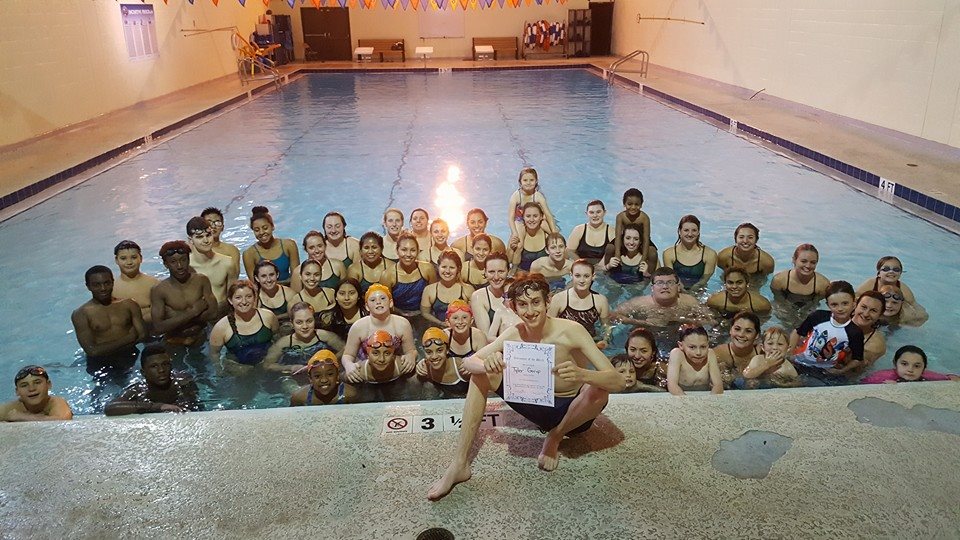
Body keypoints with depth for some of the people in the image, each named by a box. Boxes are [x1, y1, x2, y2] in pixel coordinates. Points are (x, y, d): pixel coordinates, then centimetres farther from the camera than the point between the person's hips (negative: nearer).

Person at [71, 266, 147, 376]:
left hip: (130, 358, 3)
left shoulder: (128, 304, 8)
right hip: (101, 366, -3)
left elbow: (143, 335, -1)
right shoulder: (81, 314, -2)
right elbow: (92, 351, -11)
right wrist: (128, 339, -9)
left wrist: (106, 348, -7)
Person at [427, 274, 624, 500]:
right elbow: (469, 361, -13)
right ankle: (459, 464, -13)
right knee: (481, 373, -14)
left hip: (573, 411, -3)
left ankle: (555, 437, -5)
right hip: (539, 407, 4)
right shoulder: (514, 334, -11)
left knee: (598, 389, -36)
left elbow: (618, 382, -29)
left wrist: (581, 374, -51)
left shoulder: (571, 331, -24)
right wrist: (487, 365, -38)